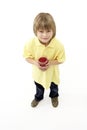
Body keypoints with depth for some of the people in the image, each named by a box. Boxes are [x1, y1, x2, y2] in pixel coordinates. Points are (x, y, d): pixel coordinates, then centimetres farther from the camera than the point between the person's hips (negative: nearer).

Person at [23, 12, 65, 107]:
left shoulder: (58, 45, -32)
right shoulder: (31, 43, -29)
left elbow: (61, 59, -18)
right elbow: (27, 57, -14)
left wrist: (50, 62, -34)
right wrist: (35, 63, -32)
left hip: (52, 72, -1)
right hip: (38, 72, 1)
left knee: (53, 86, 30)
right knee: (39, 87, 31)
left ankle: (54, 96, 65)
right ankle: (38, 97, 64)